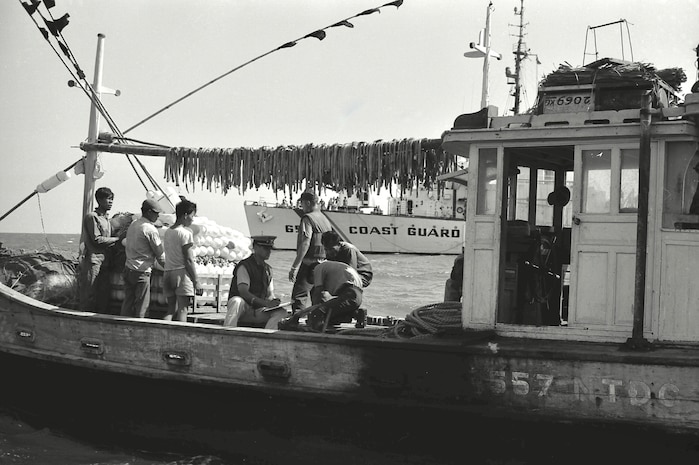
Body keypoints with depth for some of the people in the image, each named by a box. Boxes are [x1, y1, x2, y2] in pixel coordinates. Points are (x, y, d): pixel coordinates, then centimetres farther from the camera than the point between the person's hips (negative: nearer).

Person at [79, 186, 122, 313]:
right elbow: (97, 240, -12)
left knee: (104, 294, 6)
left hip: (104, 262, 8)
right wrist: (117, 238, -6)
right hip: (92, 261, -8)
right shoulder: (91, 217, -6)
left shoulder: (107, 220, 19)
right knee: (89, 295, -6)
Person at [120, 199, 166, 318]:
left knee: (128, 303, 9)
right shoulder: (150, 230, -12)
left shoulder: (132, 225, 12)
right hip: (141, 272, -8)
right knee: (141, 306, -2)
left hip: (128, 268, 8)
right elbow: (160, 255, -7)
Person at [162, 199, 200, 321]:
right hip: (182, 272, -7)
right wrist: (196, 280, -8)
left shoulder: (167, 232, 13)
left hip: (168, 272, 7)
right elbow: (188, 260, -13)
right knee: (182, 310, -5)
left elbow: (169, 256, 14)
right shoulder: (185, 233, -10)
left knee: (171, 310, 10)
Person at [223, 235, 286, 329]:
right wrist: (265, 303, -30)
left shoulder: (268, 269, 13)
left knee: (281, 312, -16)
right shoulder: (244, 266, -10)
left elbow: (270, 294, 13)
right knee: (237, 301, -38)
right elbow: (244, 292, -21)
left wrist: (273, 301, -14)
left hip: (258, 311, 6)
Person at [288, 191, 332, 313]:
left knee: (298, 296, -10)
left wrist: (294, 267, -20)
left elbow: (305, 244, -19)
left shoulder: (308, 218, -9)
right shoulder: (325, 219, 16)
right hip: (325, 264, 9)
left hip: (310, 263, -8)